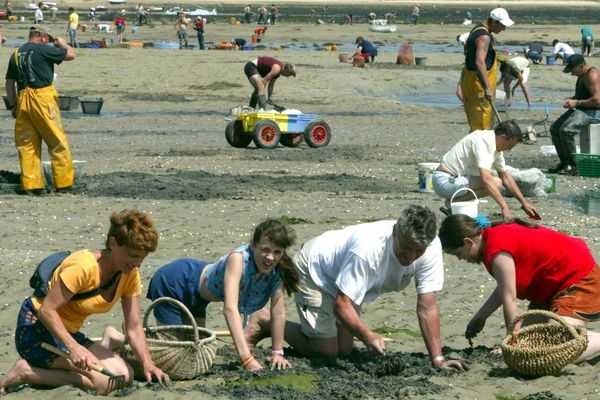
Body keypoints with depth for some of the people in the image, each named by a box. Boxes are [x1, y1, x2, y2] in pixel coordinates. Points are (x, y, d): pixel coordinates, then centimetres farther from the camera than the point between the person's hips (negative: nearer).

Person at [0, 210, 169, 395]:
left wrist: (148, 364, -19)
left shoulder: (131, 275, -2)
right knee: (105, 382, -22)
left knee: (124, 375, -8)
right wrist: (74, 347, -38)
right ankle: (27, 373, -15)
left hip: (68, 333, 9)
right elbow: (47, 310, -27)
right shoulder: (83, 266, -25)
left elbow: (134, 328, -3)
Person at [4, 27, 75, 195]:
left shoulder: (15, 54, 13)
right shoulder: (43, 49, -4)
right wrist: (62, 44, 20)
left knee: (26, 144, 9)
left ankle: (31, 184, 6)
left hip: (22, 99, 6)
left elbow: (9, 83, 15)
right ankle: (63, 182, 4)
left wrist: (12, 106, 20)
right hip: (42, 97, -6)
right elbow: (71, 55, 0)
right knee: (58, 141, 2)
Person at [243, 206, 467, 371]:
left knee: (344, 349, 9)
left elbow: (427, 307, -24)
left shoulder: (430, 248, -27)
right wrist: (368, 336, -52)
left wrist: (437, 359, -29)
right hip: (314, 268, -7)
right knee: (326, 352, -9)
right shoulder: (368, 248, -42)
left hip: (344, 278, 7)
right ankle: (265, 322, 8)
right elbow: (342, 305, -37)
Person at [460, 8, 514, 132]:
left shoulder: (478, 29, 12)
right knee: (481, 121, -8)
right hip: (478, 81, -10)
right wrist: (487, 88, -39)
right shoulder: (484, 36, -21)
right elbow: (479, 62, -34)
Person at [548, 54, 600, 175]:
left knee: (566, 130, -27)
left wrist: (576, 102, -18)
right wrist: (570, 100, 8)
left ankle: (573, 165, -19)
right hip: (581, 110, 11)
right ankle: (564, 162, 8)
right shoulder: (582, 75, 15)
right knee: (554, 128, 7)